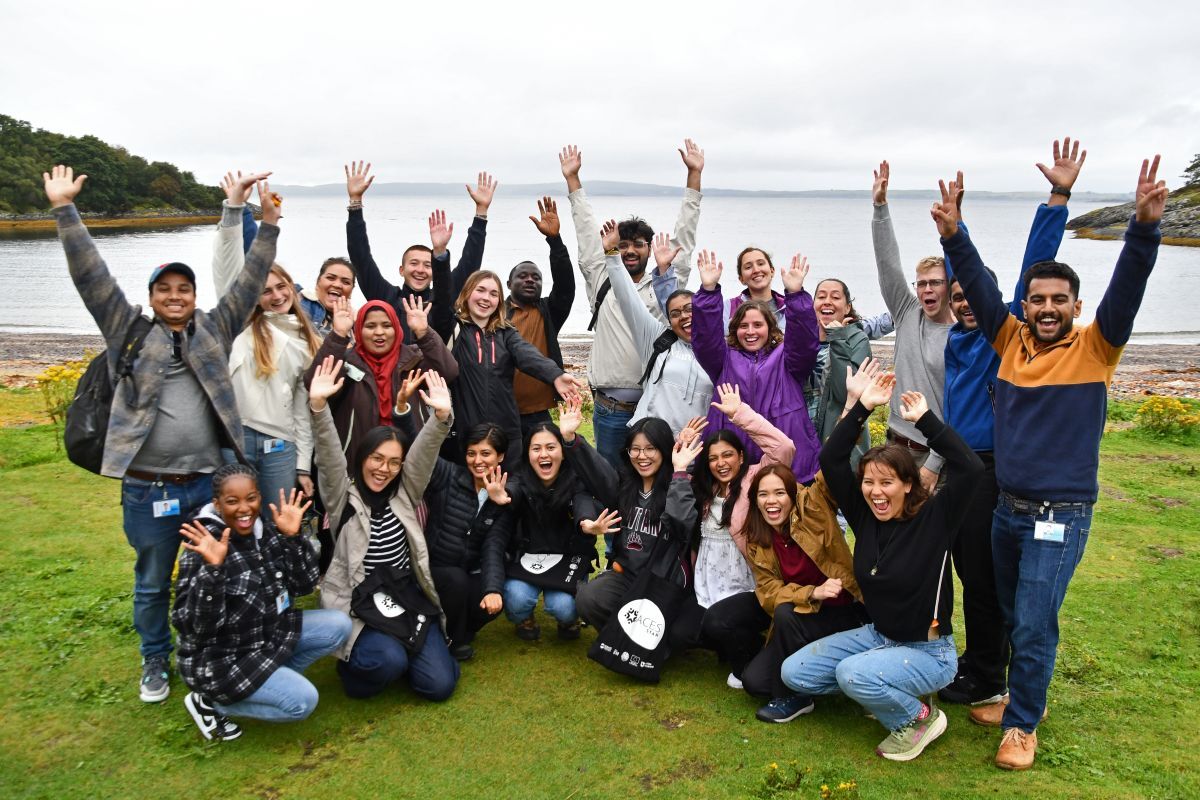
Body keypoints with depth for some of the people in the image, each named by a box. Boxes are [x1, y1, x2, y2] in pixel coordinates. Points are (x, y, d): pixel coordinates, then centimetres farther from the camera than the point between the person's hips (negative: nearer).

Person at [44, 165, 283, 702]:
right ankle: (156, 662, 35)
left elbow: (249, 282, 1)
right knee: (152, 582, 15)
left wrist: (269, 223, -5)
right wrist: (64, 209, -10)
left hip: (207, 483, 1)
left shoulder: (215, 330, 6)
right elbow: (90, 275, -3)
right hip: (147, 489, -1)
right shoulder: (128, 329, 2)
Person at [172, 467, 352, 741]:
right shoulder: (204, 547, -23)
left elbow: (304, 586, -5)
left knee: (338, 625, -3)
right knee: (302, 701, -17)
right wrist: (212, 569, -41)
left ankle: (277, 678, 9)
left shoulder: (266, 531, -4)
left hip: (268, 633, 7)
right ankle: (209, 702, 2)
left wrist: (293, 537, -17)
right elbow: (192, 626, -28)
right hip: (220, 659, -7)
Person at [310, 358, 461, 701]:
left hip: (410, 597, 3)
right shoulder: (343, 496, -3)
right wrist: (318, 405, -36)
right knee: (389, 661, -30)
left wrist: (441, 415, -30)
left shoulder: (405, 492, 5)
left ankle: (399, 650, 24)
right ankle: (355, 664, 6)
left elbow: (424, 453, -11)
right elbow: (329, 455, -19)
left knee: (439, 684, -8)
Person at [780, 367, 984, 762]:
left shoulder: (934, 518, -17)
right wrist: (860, 408, -14)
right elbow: (831, 462, -10)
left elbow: (970, 468, -32)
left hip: (927, 651, -6)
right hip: (875, 635, 6)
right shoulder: (865, 515, -5)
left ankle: (920, 717, -2)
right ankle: (882, 692, 12)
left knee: (853, 674, -33)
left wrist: (925, 419, -25)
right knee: (794, 672, -5)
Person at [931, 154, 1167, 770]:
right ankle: (1019, 695, 38)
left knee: (1034, 625, -1)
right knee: (1009, 616, 17)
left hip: (1060, 516, -4)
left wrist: (1145, 225, -32)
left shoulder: (1094, 346, -5)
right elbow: (978, 286, 0)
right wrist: (953, 234, -11)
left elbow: (1127, 285, -18)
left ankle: (1022, 724, 18)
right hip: (1007, 506, 5)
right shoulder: (1012, 339, 4)